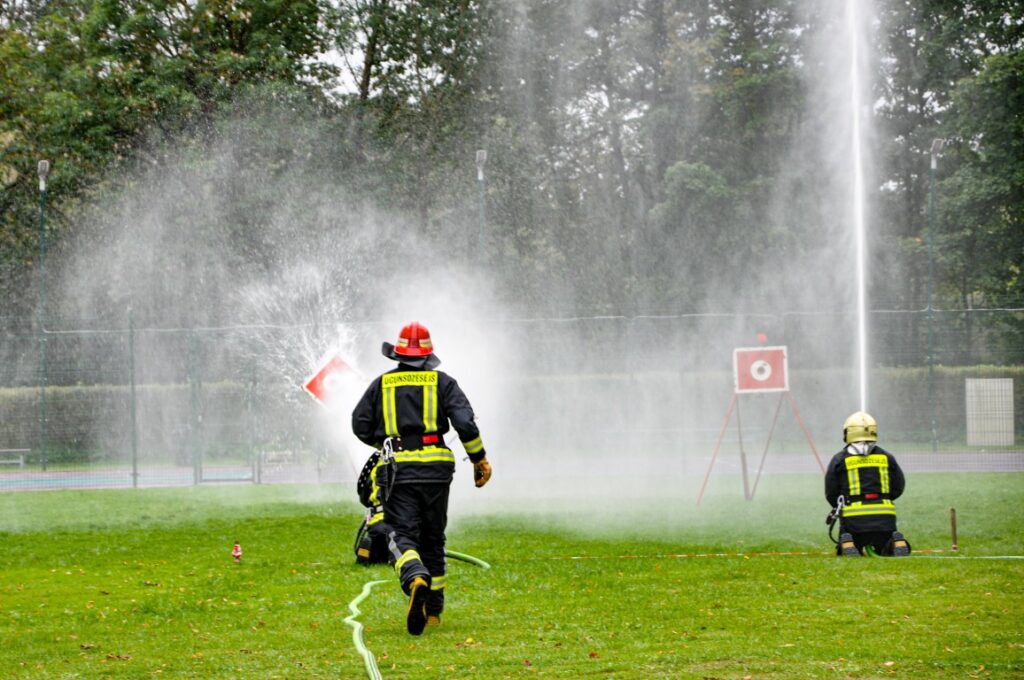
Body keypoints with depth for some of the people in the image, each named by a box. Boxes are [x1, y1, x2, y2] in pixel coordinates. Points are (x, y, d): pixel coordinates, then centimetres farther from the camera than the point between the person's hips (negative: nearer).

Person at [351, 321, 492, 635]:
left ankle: (416, 580, -42)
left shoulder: (381, 384, 8)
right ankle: (433, 611, 20)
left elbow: (360, 425, 9)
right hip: (435, 470, 1)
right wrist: (479, 458, 4)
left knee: (402, 536, -9)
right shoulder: (442, 382, 6)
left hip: (397, 471, -1)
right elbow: (464, 422, -6)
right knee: (433, 539, 15)